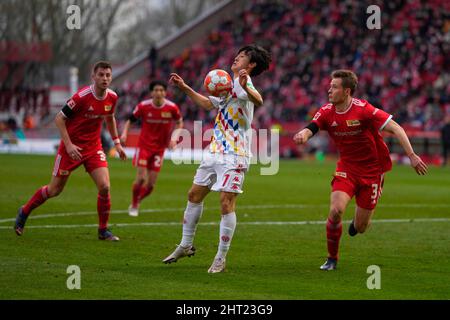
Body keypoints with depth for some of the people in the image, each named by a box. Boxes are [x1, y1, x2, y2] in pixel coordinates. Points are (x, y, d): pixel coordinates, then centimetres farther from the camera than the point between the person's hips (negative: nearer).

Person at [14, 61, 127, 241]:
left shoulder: (112, 97, -4)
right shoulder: (82, 96, -22)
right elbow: (59, 119, -16)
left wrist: (116, 142, 12)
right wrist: (68, 144, -23)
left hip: (93, 147, 4)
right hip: (72, 147, -4)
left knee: (104, 187, -13)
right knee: (54, 190, 6)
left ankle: (103, 230, 3)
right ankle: (24, 212, 30)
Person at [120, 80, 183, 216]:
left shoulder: (172, 108, -10)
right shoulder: (143, 106, -12)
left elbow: (179, 122, 7)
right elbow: (130, 120, 2)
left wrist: (174, 137, -8)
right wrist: (124, 133, -16)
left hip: (159, 149, 2)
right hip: (144, 146, -2)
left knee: (151, 185, 1)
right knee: (141, 178, -14)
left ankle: (136, 203, 28)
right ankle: (134, 205, 11)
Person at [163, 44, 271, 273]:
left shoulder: (244, 84, -13)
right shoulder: (230, 86, 18)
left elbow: (258, 101, -36)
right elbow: (207, 103, 35)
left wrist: (245, 87, -57)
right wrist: (184, 88, 29)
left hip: (233, 155, -10)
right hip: (215, 151, 10)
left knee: (226, 203, -12)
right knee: (194, 195, 14)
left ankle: (221, 259, -6)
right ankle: (186, 246, 28)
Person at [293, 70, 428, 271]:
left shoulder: (363, 109, -20)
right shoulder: (327, 112, -5)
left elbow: (395, 128, -20)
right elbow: (311, 128, -17)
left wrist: (411, 155, -26)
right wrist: (302, 135, -43)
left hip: (372, 169, -3)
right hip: (346, 168, 3)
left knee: (360, 228, 1)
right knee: (336, 210, -21)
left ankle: (358, 222, 43)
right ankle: (332, 259, -1)